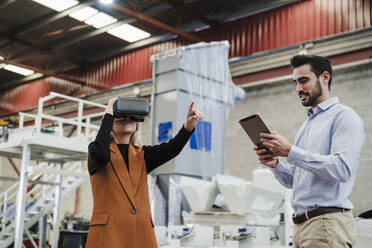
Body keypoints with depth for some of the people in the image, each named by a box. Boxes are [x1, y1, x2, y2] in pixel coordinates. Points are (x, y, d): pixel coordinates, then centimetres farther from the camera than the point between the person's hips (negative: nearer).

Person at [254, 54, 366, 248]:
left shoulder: (344, 116, -5)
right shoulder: (306, 125, 21)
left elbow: (342, 169, -20)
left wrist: (290, 151, -20)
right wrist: (274, 164, 1)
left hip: (327, 223, -8)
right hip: (300, 224, 8)